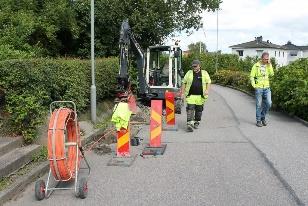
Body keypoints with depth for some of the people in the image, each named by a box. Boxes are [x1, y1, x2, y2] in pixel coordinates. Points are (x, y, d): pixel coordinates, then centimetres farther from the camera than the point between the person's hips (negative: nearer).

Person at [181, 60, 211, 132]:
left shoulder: (204, 73, 7)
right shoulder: (189, 73, 8)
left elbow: (208, 82, 7)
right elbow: (184, 83, 10)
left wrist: (207, 90, -10)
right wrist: (182, 93, 3)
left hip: (200, 96, 1)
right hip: (190, 95, -1)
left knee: (199, 110, 9)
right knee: (190, 109, -11)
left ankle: (196, 123, 26)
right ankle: (190, 124, -13)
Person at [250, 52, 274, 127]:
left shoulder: (269, 65, 8)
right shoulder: (256, 65, -3)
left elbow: (271, 74, -7)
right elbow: (252, 76, -2)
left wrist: (269, 64, -10)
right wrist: (254, 85, -12)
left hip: (267, 88, 3)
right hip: (258, 88, -3)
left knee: (268, 103, -4)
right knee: (259, 105, 1)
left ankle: (263, 117, 18)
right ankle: (258, 120, 12)